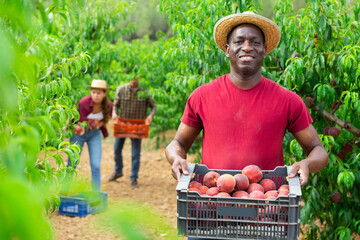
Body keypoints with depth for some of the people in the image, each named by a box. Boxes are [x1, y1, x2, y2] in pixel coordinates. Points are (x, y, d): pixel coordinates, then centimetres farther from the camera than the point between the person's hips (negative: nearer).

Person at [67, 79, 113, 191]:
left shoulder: (108, 105, -16)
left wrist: (100, 124, -14)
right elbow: (82, 122, -15)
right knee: (72, 163, 0)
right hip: (79, 132, -2)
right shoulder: (84, 102, -26)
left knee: (96, 165, -5)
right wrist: (80, 130, -37)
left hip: (95, 134, 2)